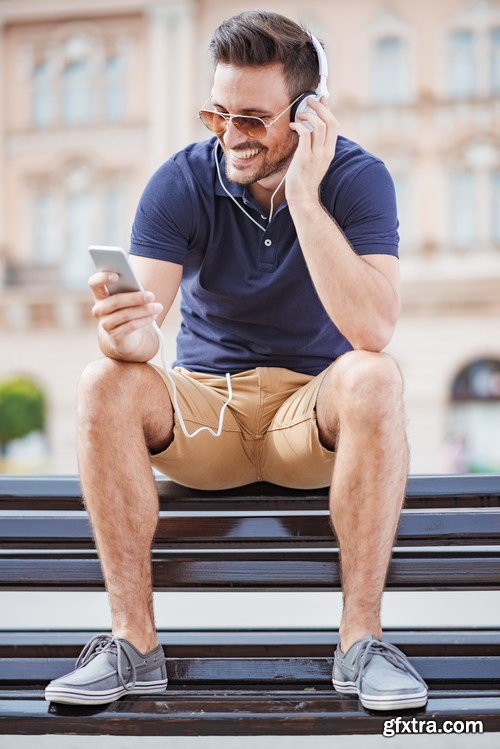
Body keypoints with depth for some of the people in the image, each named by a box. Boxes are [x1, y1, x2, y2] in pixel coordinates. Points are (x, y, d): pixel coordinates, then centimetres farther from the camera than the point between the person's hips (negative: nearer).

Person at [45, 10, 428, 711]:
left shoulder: (357, 177, -12)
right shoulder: (181, 182, -8)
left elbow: (373, 330, -28)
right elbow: (141, 335, -18)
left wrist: (303, 195, -31)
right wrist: (121, 331, -43)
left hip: (313, 411, -1)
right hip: (203, 405, 2)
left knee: (375, 378, -33)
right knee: (104, 384, -26)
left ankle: (361, 636, -27)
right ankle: (134, 642, -23)